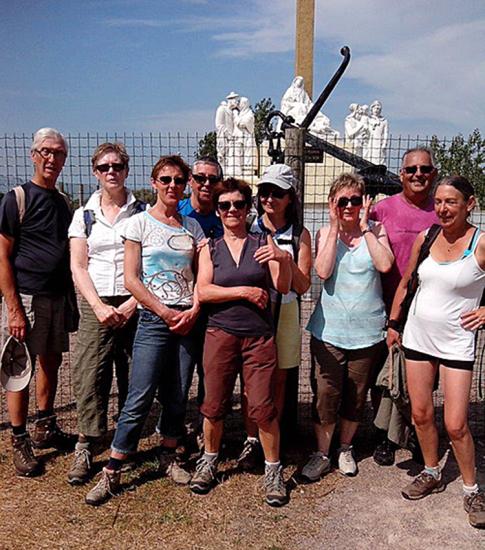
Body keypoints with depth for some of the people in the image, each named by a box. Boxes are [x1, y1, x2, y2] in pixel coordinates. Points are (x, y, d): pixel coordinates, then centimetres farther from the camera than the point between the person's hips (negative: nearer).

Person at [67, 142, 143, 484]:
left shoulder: (142, 212, 5)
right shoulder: (84, 215, 10)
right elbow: (78, 267, 4)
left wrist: (132, 302, -10)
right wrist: (100, 306, -9)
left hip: (135, 305, -1)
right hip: (96, 305, 1)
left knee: (134, 378, 3)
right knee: (89, 377, -3)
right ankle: (85, 450, 10)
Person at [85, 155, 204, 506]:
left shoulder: (192, 226, 11)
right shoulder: (140, 223, 0)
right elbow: (131, 279, -5)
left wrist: (195, 309, -7)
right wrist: (166, 313, -10)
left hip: (188, 319, 4)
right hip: (154, 320, -4)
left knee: (177, 397, 9)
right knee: (140, 399, -5)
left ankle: (168, 456, 29)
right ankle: (112, 473, 9)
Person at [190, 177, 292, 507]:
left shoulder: (264, 242, 5)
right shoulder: (210, 249, 7)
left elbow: (283, 287, -3)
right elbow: (203, 291, -5)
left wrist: (282, 260, -22)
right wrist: (245, 291, -11)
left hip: (259, 336, -1)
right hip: (221, 334, 1)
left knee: (263, 407, -1)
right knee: (215, 404, 8)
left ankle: (274, 469, 19)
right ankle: (210, 460, 32)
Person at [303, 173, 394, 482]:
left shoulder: (375, 230, 0)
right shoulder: (326, 233, 1)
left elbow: (385, 265, -18)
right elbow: (323, 271, -16)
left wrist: (364, 226, -14)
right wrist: (336, 227, -13)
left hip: (367, 329, 1)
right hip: (329, 328, 0)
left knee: (356, 395, 14)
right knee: (325, 394, 3)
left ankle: (346, 447, 36)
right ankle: (322, 454, 22)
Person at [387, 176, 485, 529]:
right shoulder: (425, 237, 0)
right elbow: (405, 282, 12)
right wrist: (393, 322, 11)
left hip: (456, 342, -4)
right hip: (416, 336, 4)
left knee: (455, 424, -2)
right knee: (421, 413, 13)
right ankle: (431, 474, 35)